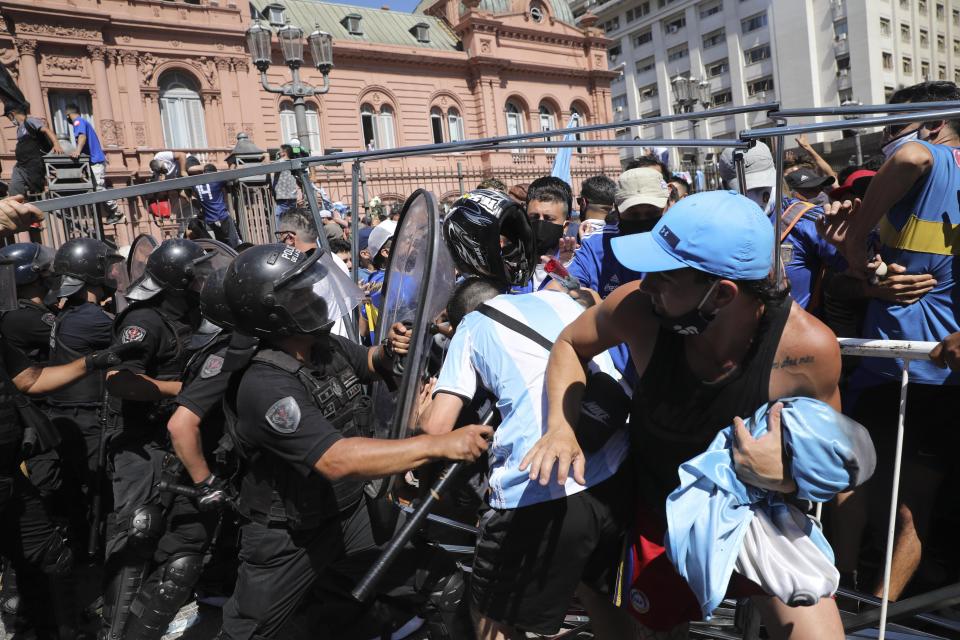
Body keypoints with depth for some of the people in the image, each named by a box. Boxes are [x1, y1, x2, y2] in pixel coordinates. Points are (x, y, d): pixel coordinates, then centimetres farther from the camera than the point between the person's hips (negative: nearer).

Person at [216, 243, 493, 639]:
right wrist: (439, 445, -44)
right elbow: (337, 462, -40)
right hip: (288, 537, -6)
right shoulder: (264, 385, -32)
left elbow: (372, 363, 12)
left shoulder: (326, 346, -8)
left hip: (350, 513, 6)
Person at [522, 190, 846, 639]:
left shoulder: (808, 346, -28)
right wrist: (561, 427, -22)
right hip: (656, 507, 1)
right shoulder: (639, 309, -27)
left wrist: (785, 475, -32)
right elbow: (570, 343, -7)